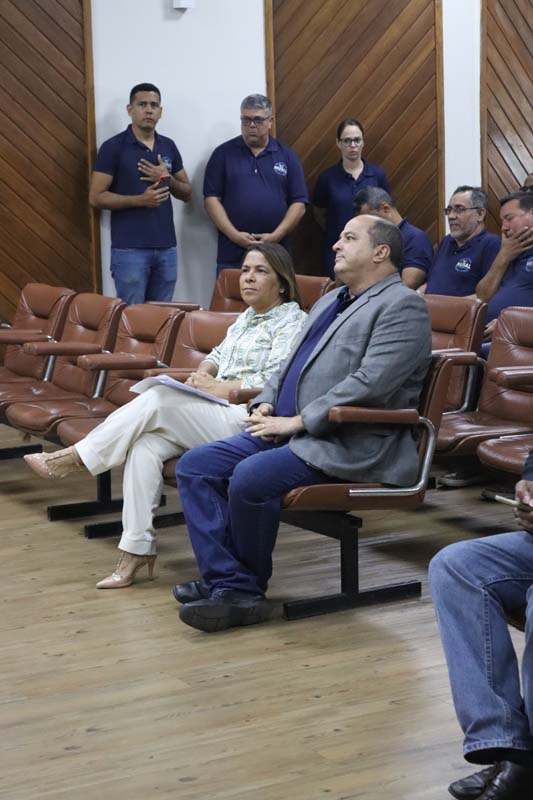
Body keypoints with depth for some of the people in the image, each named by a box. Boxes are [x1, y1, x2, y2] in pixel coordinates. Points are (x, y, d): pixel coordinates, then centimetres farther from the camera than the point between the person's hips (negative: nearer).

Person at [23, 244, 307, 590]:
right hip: (215, 415, 8)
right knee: (146, 445, -20)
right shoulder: (247, 317, 23)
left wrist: (216, 387, -9)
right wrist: (203, 373, 9)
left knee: (156, 400, -25)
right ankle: (137, 548, -20)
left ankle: (75, 457, -14)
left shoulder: (293, 321, -4)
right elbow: (219, 354, 33)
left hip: (247, 422, -8)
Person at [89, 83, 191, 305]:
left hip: (166, 247, 5)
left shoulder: (169, 146, 11)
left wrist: (167, 179, -5)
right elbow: (96, 197, -8)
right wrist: (140, 199, -18)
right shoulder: (113, 147, -5)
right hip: (130, 249, -5)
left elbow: (186, 192, 16)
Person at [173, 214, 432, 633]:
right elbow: (290, 365, 27)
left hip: (348, 446, -10)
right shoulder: (330, 301, 23)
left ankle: (249, 586, -8)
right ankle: (231, 585, -12)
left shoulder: (402, 306, -8)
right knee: (194, 467, -6)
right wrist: (267, 404, 5)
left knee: (250, 478, -30)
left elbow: (370, 384, -19)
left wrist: (297, 421, -18)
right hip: (287, 433, 10)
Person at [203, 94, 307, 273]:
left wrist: (275, 236, -9)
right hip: (232, 255, -1)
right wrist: (235, 235, -12)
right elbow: (212, 199, 0)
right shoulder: (223, 153, 5)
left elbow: (299, 204, 4)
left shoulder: (287, 156, 8)